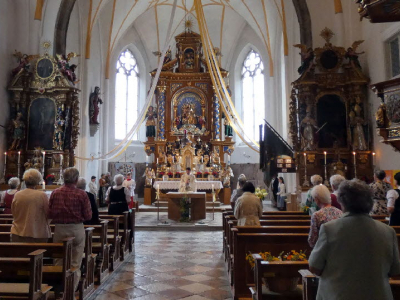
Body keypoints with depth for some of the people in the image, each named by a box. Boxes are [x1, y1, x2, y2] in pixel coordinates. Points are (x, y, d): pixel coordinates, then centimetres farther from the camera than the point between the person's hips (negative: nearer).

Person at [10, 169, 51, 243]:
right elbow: (47, 214, -5)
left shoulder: (17, 195, -2)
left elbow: (13, 214, 11)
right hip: (38, 234, -3)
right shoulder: (42, 195, -12)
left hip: (18, 234, 4)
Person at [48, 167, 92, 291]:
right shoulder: (82, 194, -10)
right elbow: (88, 216, -9)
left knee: (59, 262, 15)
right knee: (75, 264, 8)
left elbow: (50, 214, 0)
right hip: (77, 230, -2)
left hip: (59, 230, 2)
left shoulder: (55, 193, -3)